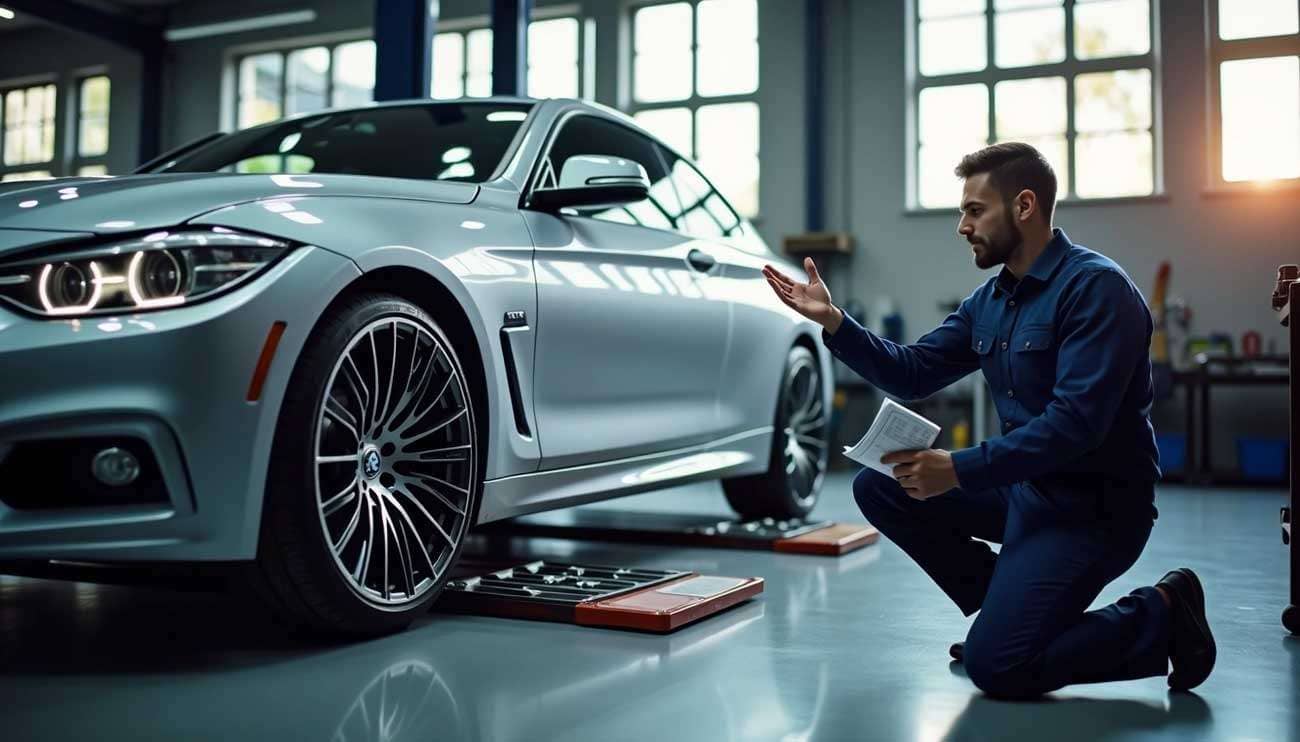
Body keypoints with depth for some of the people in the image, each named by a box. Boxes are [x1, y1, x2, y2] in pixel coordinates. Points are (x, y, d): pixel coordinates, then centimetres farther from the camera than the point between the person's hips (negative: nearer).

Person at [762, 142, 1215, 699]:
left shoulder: (1095, 286, -19)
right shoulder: (989, 300, 8)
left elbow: (1075, 423, -28)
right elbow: (913, 373, 11)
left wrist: (958, 469, -27)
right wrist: (833, 321, -1)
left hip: (1093, 504, -8)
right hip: (1022, 485, 9)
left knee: (995, 667, -17)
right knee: (879, 488, 3)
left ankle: (1158, 617, 3)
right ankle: (1008, 608, 12)